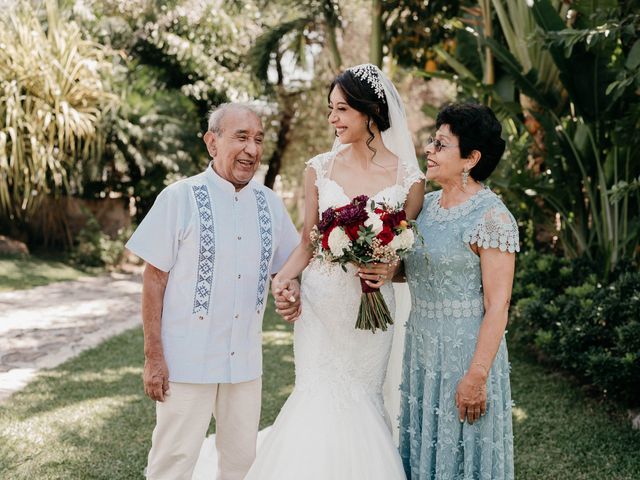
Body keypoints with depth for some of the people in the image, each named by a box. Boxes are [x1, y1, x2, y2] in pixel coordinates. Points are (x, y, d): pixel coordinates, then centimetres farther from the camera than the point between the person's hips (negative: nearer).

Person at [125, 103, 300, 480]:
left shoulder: (270, 204, 5)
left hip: (246, 359, 5)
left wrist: (291, 289, -8)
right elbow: (154, 279, -8)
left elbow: (285, 265, 16)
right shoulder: (180, 198, -9)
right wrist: (154, 357, -10)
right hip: (187, 359, -4)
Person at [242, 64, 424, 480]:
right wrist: (283, 278, -12)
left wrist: (390, 271, -16)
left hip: (372, 309, -1)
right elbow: (307, 245, 5)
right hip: (321, 302, 1)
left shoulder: (409, 179, -3)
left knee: (361, 397, 8)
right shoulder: (320, 169, 1)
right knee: (320, 396, 1)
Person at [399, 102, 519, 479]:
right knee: (424, 448, 18)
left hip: (467, 352, -7)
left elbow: (497, 306, -18)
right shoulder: (428, 204, 6)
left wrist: (477, 375, -20)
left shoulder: (492, 217, -16)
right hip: (423, 348, 7)